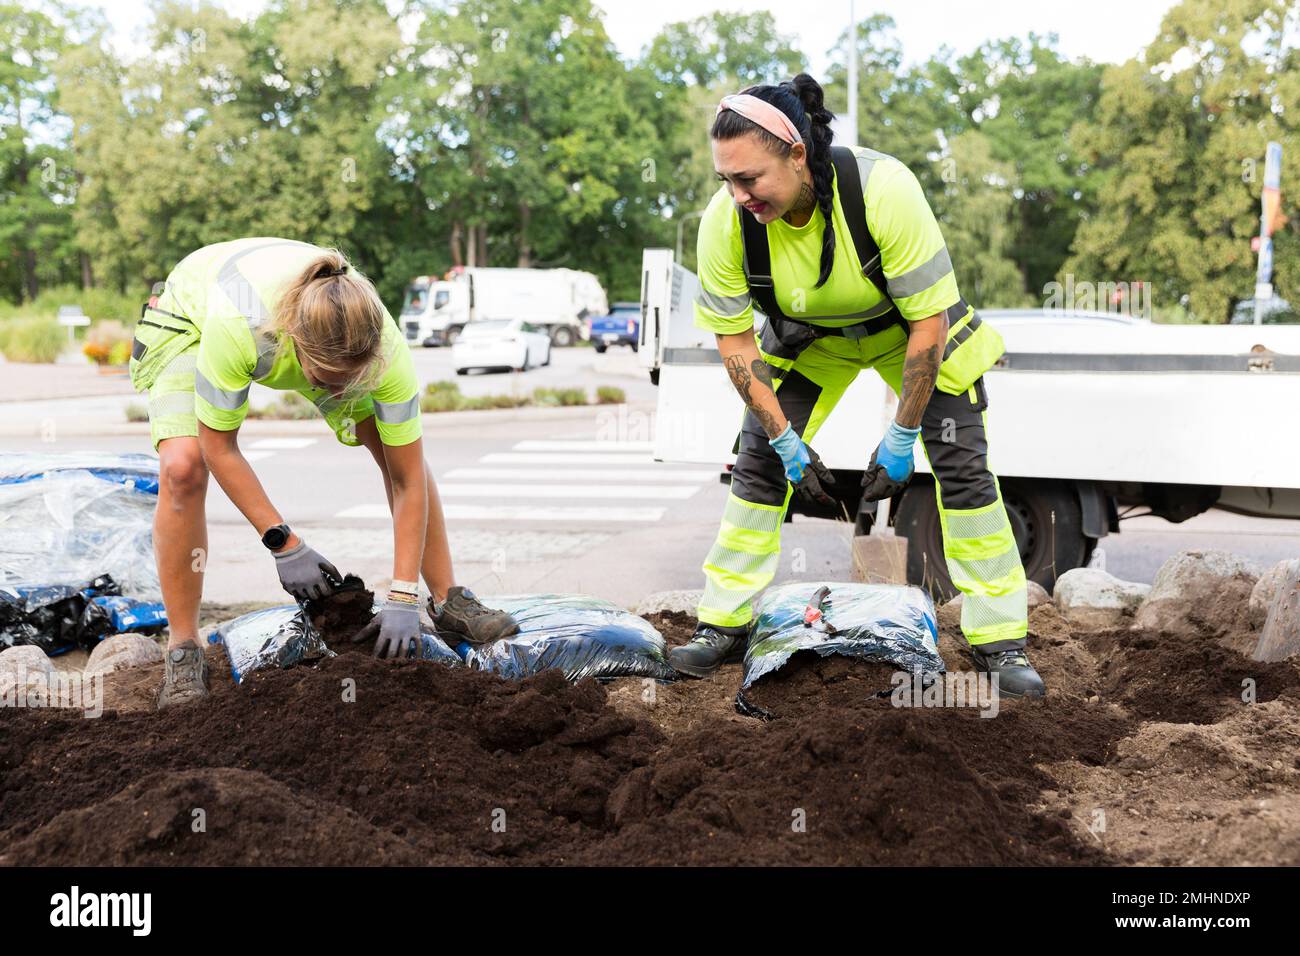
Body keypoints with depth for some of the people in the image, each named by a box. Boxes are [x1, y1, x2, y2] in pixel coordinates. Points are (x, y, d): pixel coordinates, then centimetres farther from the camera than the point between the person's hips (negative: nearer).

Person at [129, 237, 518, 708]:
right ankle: (182, 650, -11)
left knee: (401, 449, -10)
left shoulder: (385, 348, -38)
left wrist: (403, 599, -30)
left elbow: (409, 479, -28)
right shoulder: (237, 328, -46)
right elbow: (218, 445, -30)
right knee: (183, 466, -26)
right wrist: (284, 543, -31)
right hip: (192, 313, -2)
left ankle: (448, 600, 8)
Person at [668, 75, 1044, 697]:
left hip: (910, 326, -2)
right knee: (758, 457, -7)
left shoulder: (883, 189, -38)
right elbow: (735, 342, -16)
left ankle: (1000, 643, 0)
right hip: (807, 335, 3)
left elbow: (929, 324, -29)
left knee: (962, 464, -11)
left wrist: (901, 438, -27)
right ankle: (723, 627, 7)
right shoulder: (725, 221, -28)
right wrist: (786, 440, -19)